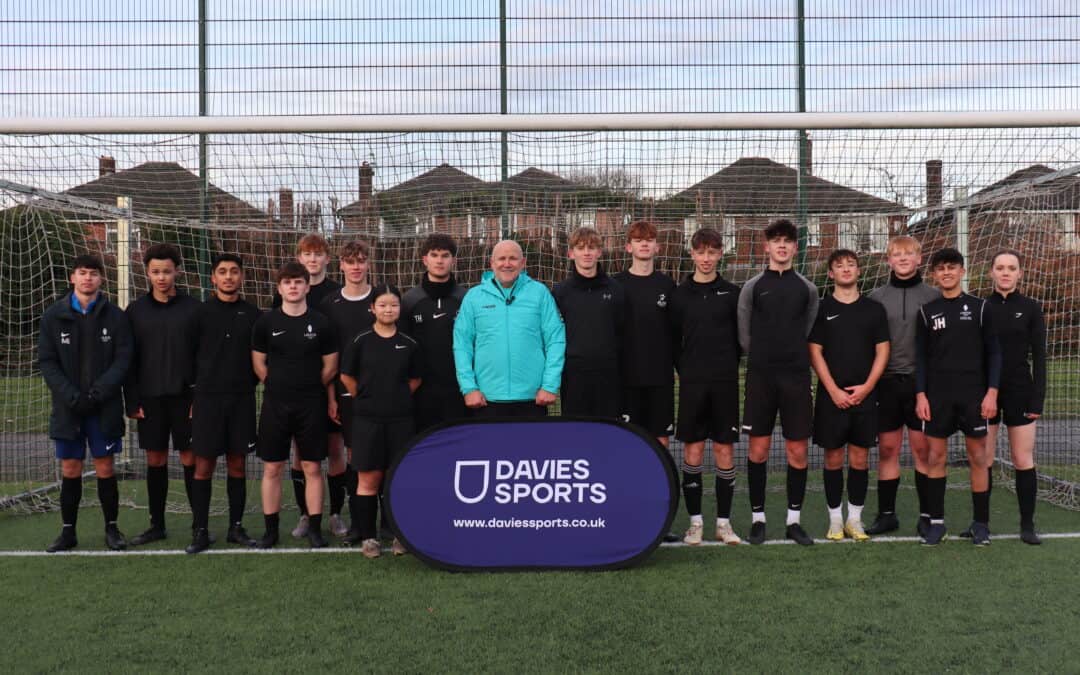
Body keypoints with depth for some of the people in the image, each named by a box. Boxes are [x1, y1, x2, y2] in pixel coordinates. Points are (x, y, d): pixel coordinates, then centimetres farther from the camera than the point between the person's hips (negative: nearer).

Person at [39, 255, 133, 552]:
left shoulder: (115, 316, 0)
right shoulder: (54, 315, 3)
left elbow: (123, 358, -4)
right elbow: (47, 361, 0)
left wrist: (98, 393, -15)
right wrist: (72, 395, -12)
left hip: (105, 407, -1)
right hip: (67, 407, 1)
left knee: (105, 467, 4)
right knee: (70, 469, 7)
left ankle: (112, 528, 16)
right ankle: (68, 532, 17)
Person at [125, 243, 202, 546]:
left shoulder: (193, 308, -1)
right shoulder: (136, 311, 5)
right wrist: (132, 401, -2)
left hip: (186, 397, -2)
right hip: (150, 398, 2)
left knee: (190, 459, 2)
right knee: (155, 460, 9)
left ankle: (200, 524, 11)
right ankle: (157, 525, 19)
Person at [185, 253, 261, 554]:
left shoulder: (252, 314, 5)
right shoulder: (201, 313, 1)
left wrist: (249, 384, 3)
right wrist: (193, 396, 0)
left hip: (242, 399, 2)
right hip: (207, 399, -2)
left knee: (237, 464, 8)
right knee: (203, 465, 0)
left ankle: (236, 527, 18)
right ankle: (201, 531, 9)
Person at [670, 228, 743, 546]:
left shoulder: (732, 293, 3)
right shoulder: (680, 294, 4)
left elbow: (742, 336, 7)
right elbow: (673, 340, 7)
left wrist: (728, 366, 4)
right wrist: (686, 370, 2)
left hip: (725, 382, 0)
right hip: (692, 382, 0)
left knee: (724, 450, 3)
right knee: (693, 450, 2)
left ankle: (724, 522, 13)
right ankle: (695, 521, 12)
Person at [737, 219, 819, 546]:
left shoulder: (807, 289, 8)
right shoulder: (752, 287, 4)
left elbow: (809, 333, 13)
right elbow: (744, 336, 6)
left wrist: (793, 358, 7)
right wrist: (765, 360, 5)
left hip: (796, 376, 1)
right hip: (760, 376, -1)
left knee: (797, 450, 2)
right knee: (758, 449, 1)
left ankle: (794, 519, 14)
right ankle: (757, 518, 13)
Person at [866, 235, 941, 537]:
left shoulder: (933, 296, 3)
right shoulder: (876, 297, 7)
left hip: (922, 381, -1)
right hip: (886, 382, 1)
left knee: (924, 449, 2)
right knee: (887, 450, 5)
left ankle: (926, 515, 13)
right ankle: (886, 514, 15)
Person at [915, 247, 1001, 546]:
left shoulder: (979, 307, 3)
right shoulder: (927, 311, 6)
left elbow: (993, 352, 2)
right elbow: (921, 357, 6)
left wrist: (992, 392, -6)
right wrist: (920, 394, -2)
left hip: (974, 394, -1)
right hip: (937, 395, 1)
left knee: (978, 456, 3)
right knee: (935, 456, 2)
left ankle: (981, 523, 13)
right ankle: (936, 521, 11)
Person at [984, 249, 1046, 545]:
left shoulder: (1030, 308, 1)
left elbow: (1039, 357, 0)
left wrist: (1038, 398, -7)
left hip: (1019, 392, -1)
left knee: (1023, 461, 2)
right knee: (983, 461, 4)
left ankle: (1028, 525, 11)